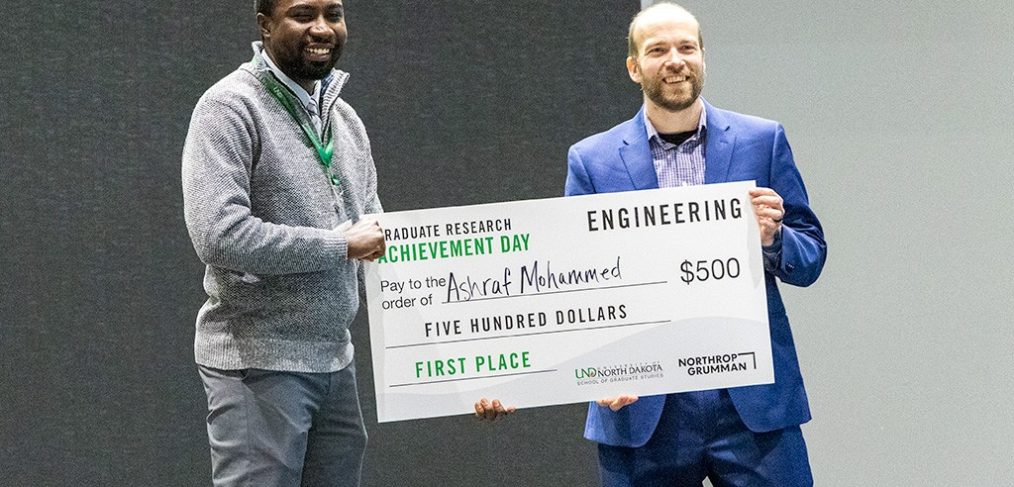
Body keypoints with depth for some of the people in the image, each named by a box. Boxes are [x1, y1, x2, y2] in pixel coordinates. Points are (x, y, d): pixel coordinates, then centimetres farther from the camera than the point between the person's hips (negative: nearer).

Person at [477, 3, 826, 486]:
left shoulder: (762, 141, 7)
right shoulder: (592, 160, 7)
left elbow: (811, 260, 9)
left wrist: (772, 239, -14)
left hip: (753, 397, 0)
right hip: (641, 407, 0)